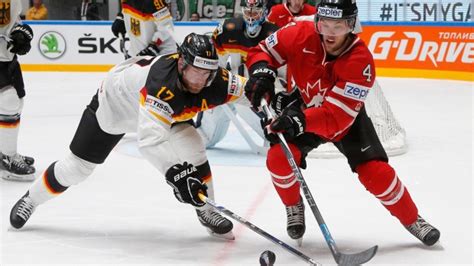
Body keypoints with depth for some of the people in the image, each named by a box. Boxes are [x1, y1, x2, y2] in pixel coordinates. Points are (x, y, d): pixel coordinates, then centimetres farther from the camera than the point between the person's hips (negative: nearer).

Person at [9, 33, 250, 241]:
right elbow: (149, 138, -56)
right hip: (114, 102, -4)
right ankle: (30, 199, 30)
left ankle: (206, 211, 2)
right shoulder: (161, 83, -47)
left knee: (192, 148, -18)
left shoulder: (213, 80, -30)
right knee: (78, 165, 5)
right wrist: (174, 173, -65)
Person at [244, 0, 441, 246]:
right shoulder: (300, 34, -26)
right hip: (304, 108, 2)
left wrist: (300, 120, -52)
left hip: (347, 117, -2)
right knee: (278, 158, -21)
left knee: (375, 172, -12)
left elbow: (337, 115, -37)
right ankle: (294, 208, 9)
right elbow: (263, 51, -9)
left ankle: (413, 220, 11)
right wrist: (261, 72, -32)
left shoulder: (360, 61, -33)